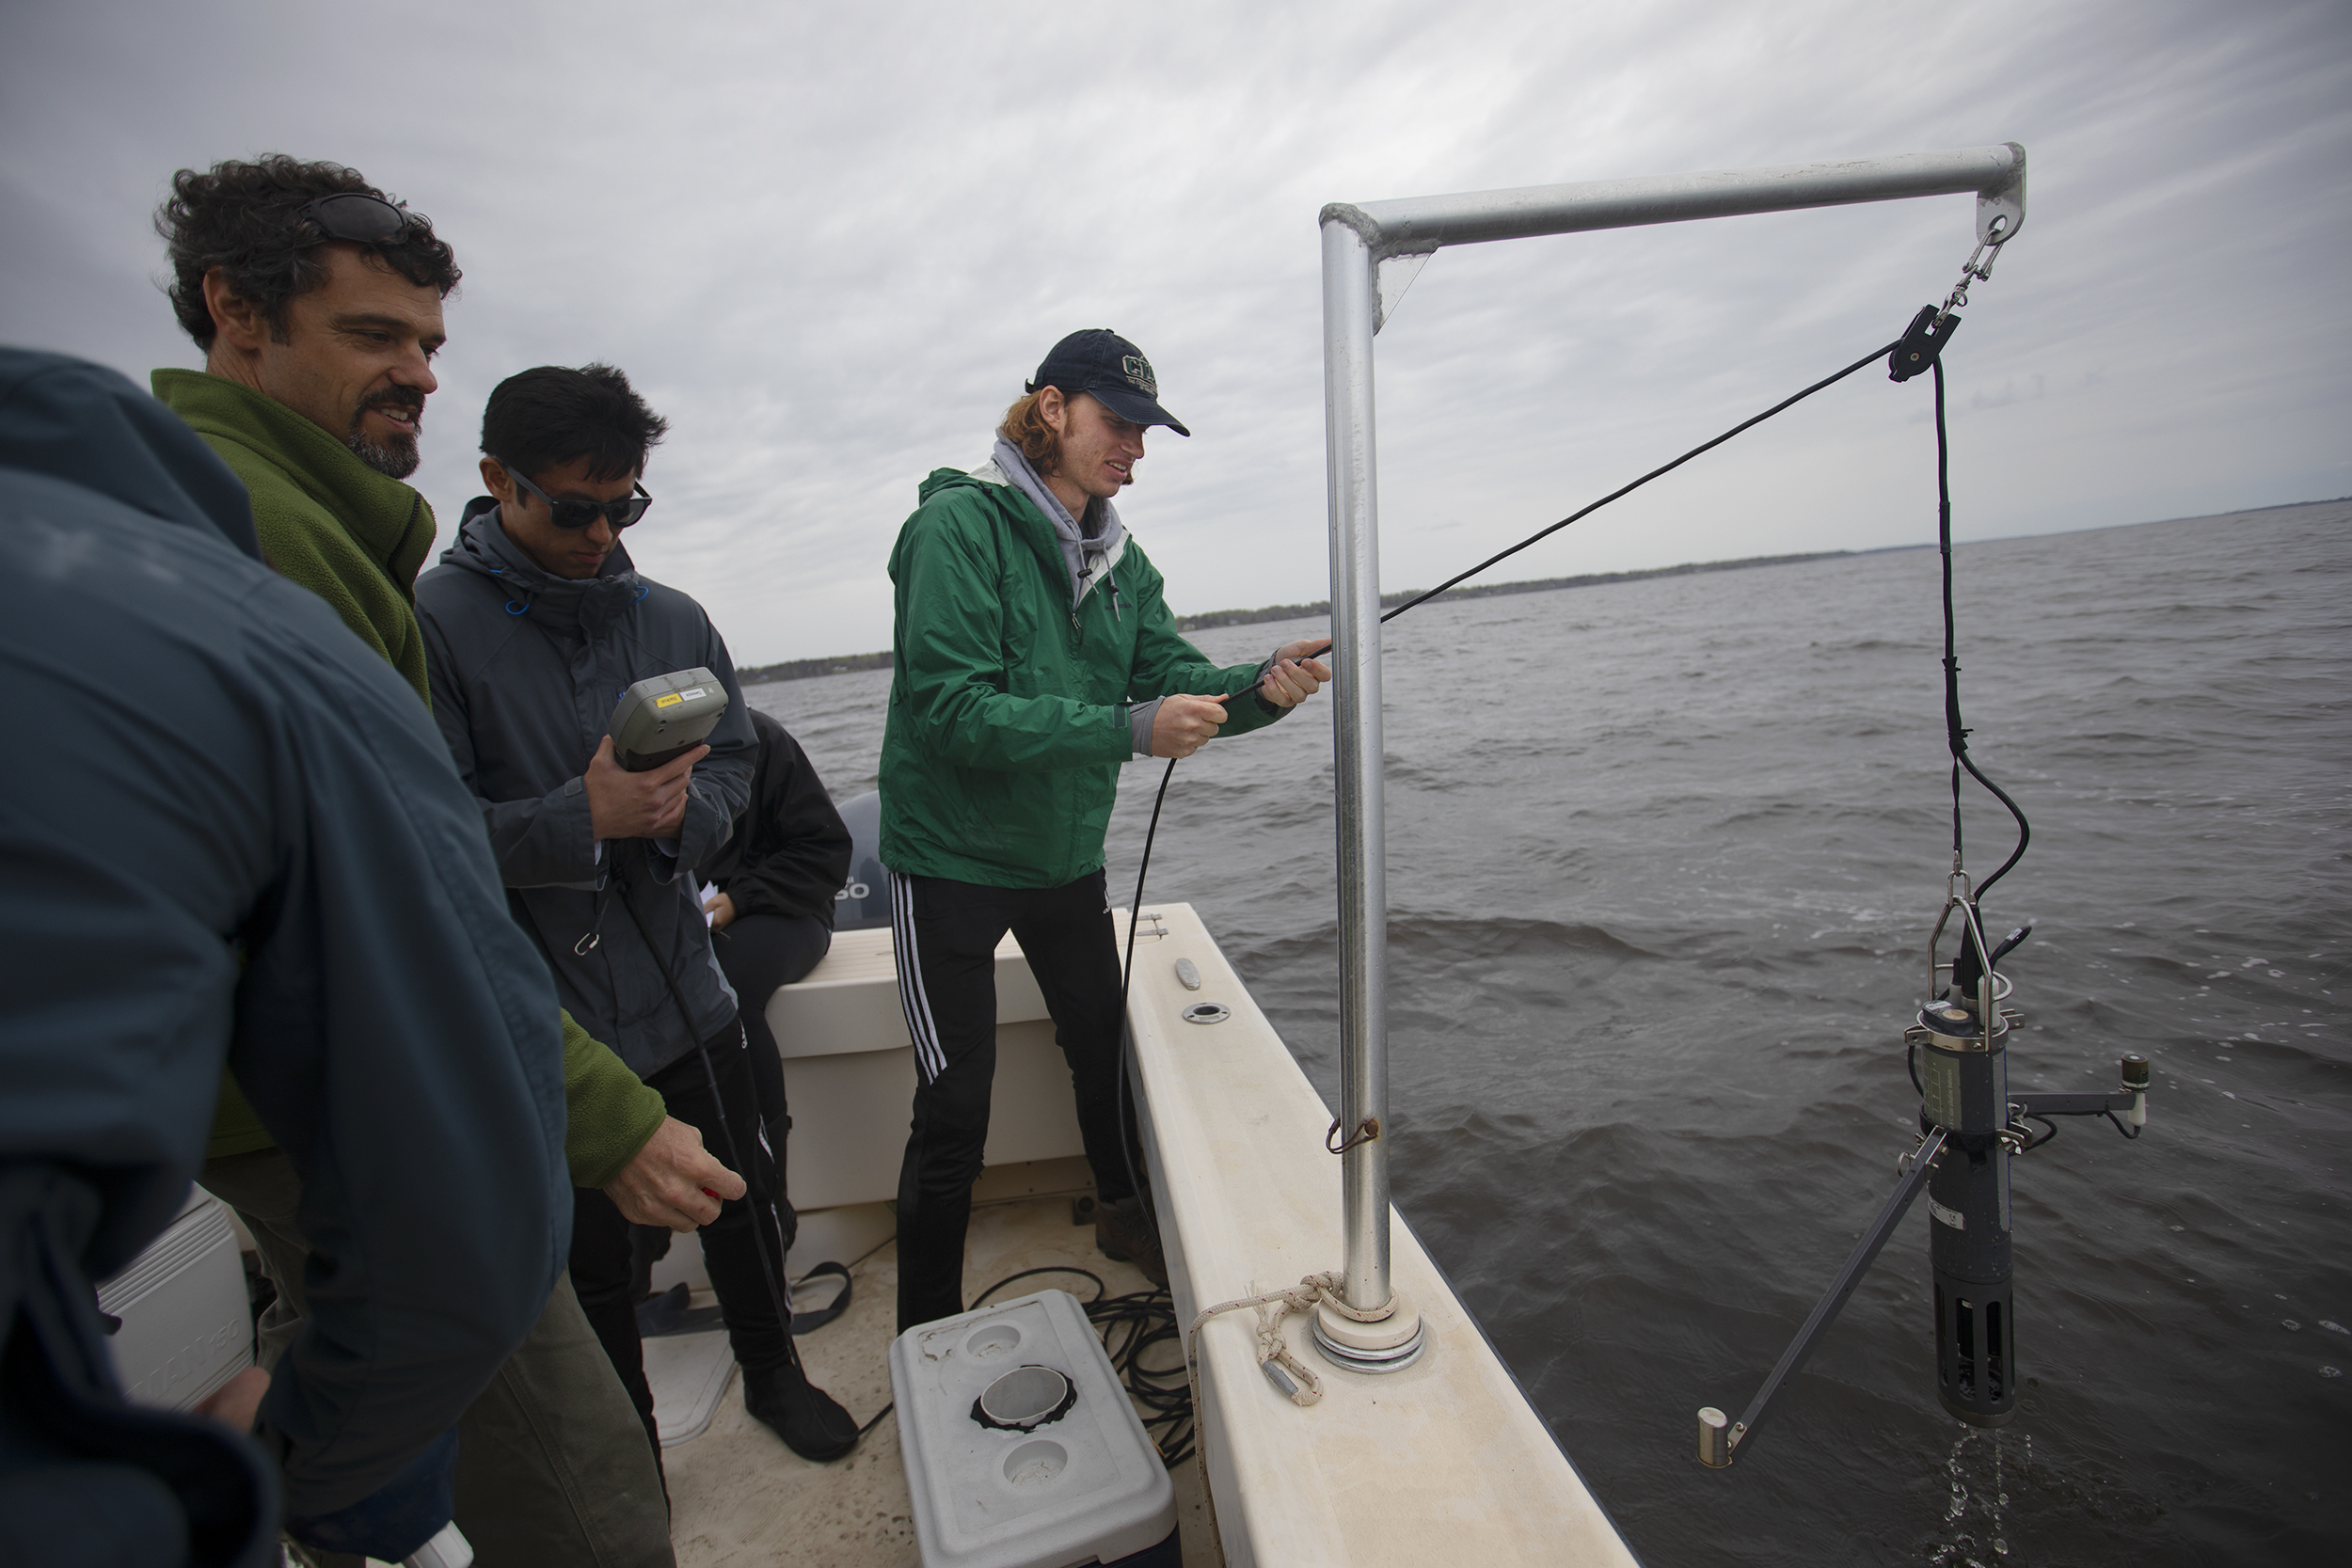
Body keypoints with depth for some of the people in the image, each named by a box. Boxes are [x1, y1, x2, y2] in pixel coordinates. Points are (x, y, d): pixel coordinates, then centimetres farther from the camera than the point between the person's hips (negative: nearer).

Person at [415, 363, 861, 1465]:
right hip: (543, 1018, -3)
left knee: (742, 1196, 20)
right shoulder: (429, 622, -11)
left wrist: (679, 809, -14)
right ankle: (629, 1453, 43)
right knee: (589, 1254, 16)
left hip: (685, 991, 4)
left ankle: (772, 1372, 47)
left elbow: (734, 764, 6)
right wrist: (582, 818, -26)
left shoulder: (673, 619, 4)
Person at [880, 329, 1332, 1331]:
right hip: (951, 859, -6)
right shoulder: (960, 525, -17)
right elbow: (954, 709, -27)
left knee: (1105, 1043, 20)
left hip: (1065, 854, 7)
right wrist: (1129, 730, -33)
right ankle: (927, 1334, 21)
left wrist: (1262, 685, -22)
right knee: (955, 1108, -1)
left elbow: (1176, 678, -1)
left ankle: (1123, 1213, 47)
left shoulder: (1118, 557, 5)